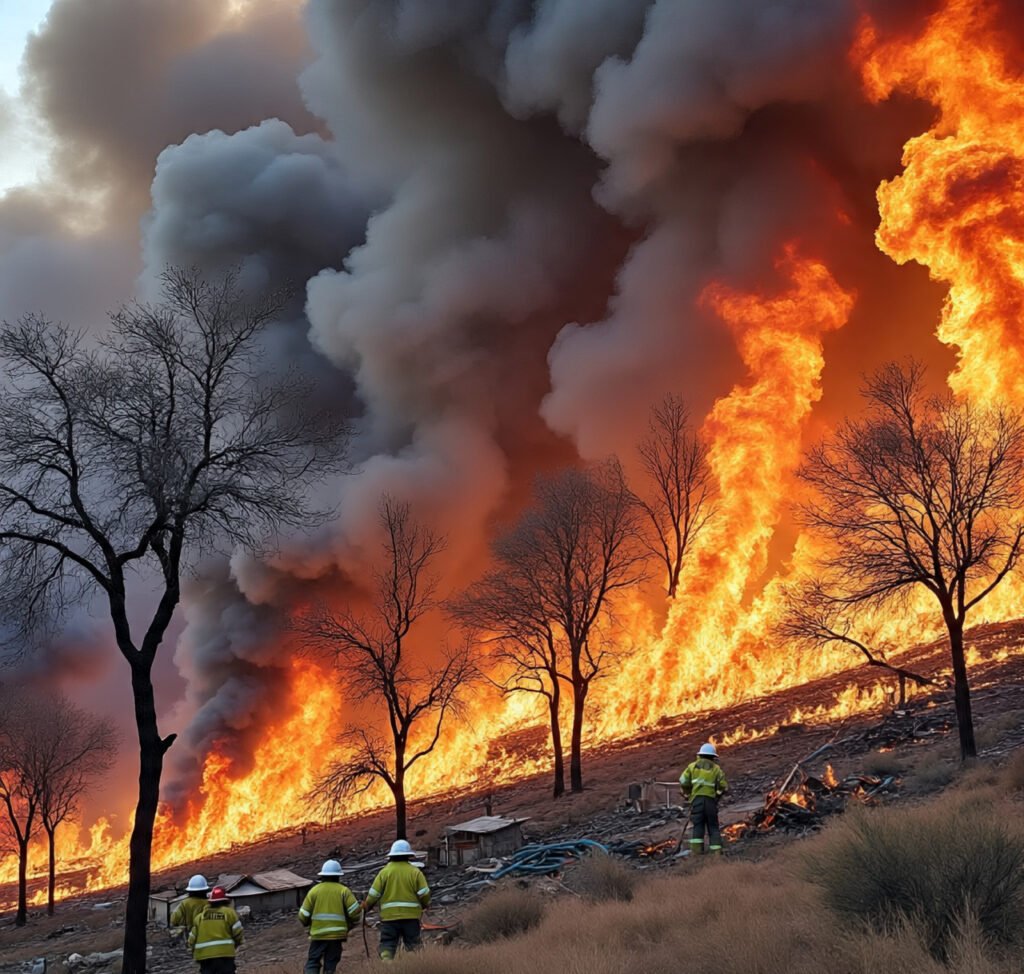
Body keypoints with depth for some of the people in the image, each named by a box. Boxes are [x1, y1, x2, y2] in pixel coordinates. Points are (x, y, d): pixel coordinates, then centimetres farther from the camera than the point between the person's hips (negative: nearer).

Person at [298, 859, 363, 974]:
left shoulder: (314, 891, 5)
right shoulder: (343, 891, 2)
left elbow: (303, 916, 3)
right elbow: (355, 912, -7)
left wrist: (306, 923, 26)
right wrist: (349, 925, 13)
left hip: (318, 934, 0)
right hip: (337, 934, 0)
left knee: (312, 963, 5)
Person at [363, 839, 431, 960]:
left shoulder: (384, 872, 2)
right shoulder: (415, 872, 0)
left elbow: (374, 893, 1)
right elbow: (424, 893, -4)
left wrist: (367, 905, 20)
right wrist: (425, 905, 17)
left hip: (389, 916, 0)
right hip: (411, 916, 0)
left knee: (387, 946, 3)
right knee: (413, 946, 9)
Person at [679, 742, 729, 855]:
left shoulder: (692, 766, 10)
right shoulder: (716, 768, 10)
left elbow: (683, 782, 1)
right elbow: (723, 787, 3)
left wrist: (687, 794, 17)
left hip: (696, 799, 0)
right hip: (711, 800, 0)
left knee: (697, 825, 0)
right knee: (713, 826, 8)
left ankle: (696, 850, -13)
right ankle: (716, 851, 3)